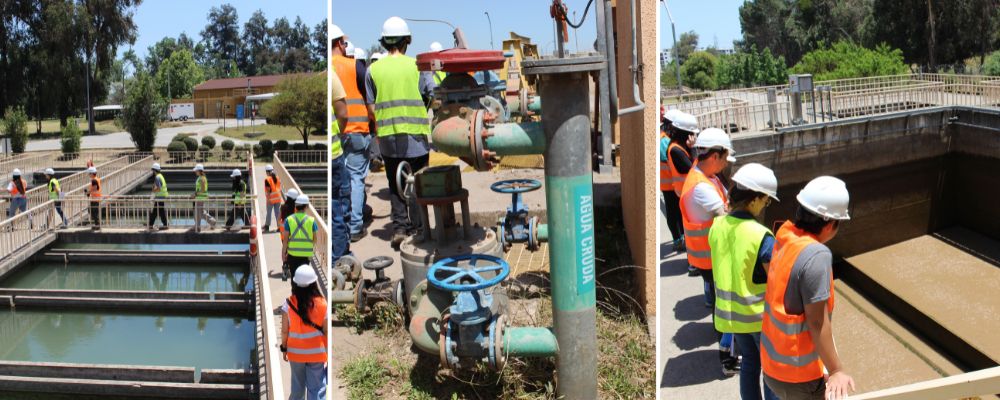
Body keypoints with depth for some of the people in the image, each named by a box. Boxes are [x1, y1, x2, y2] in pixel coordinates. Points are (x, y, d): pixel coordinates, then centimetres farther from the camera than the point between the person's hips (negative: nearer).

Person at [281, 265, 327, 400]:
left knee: (297, 386, 21)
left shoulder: (289, 303, -13)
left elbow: (284, 331, -6)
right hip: (316, 353, -2)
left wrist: (284, 348, 10)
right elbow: (326, 331, -9)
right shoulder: (322, 304, -15)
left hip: (296, 352, 2)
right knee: (316, 389, 5)